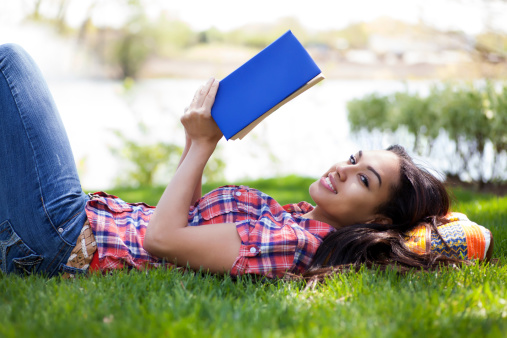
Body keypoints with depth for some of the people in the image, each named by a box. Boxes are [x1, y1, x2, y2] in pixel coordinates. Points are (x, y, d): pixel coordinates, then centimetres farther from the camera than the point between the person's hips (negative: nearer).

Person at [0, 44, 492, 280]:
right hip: (100, 215, 8)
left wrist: (202, 144, -17)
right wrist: (197, 142, 3)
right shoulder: (297, 220, 5)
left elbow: (161, 238, -25)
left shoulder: (294, 243, -24)